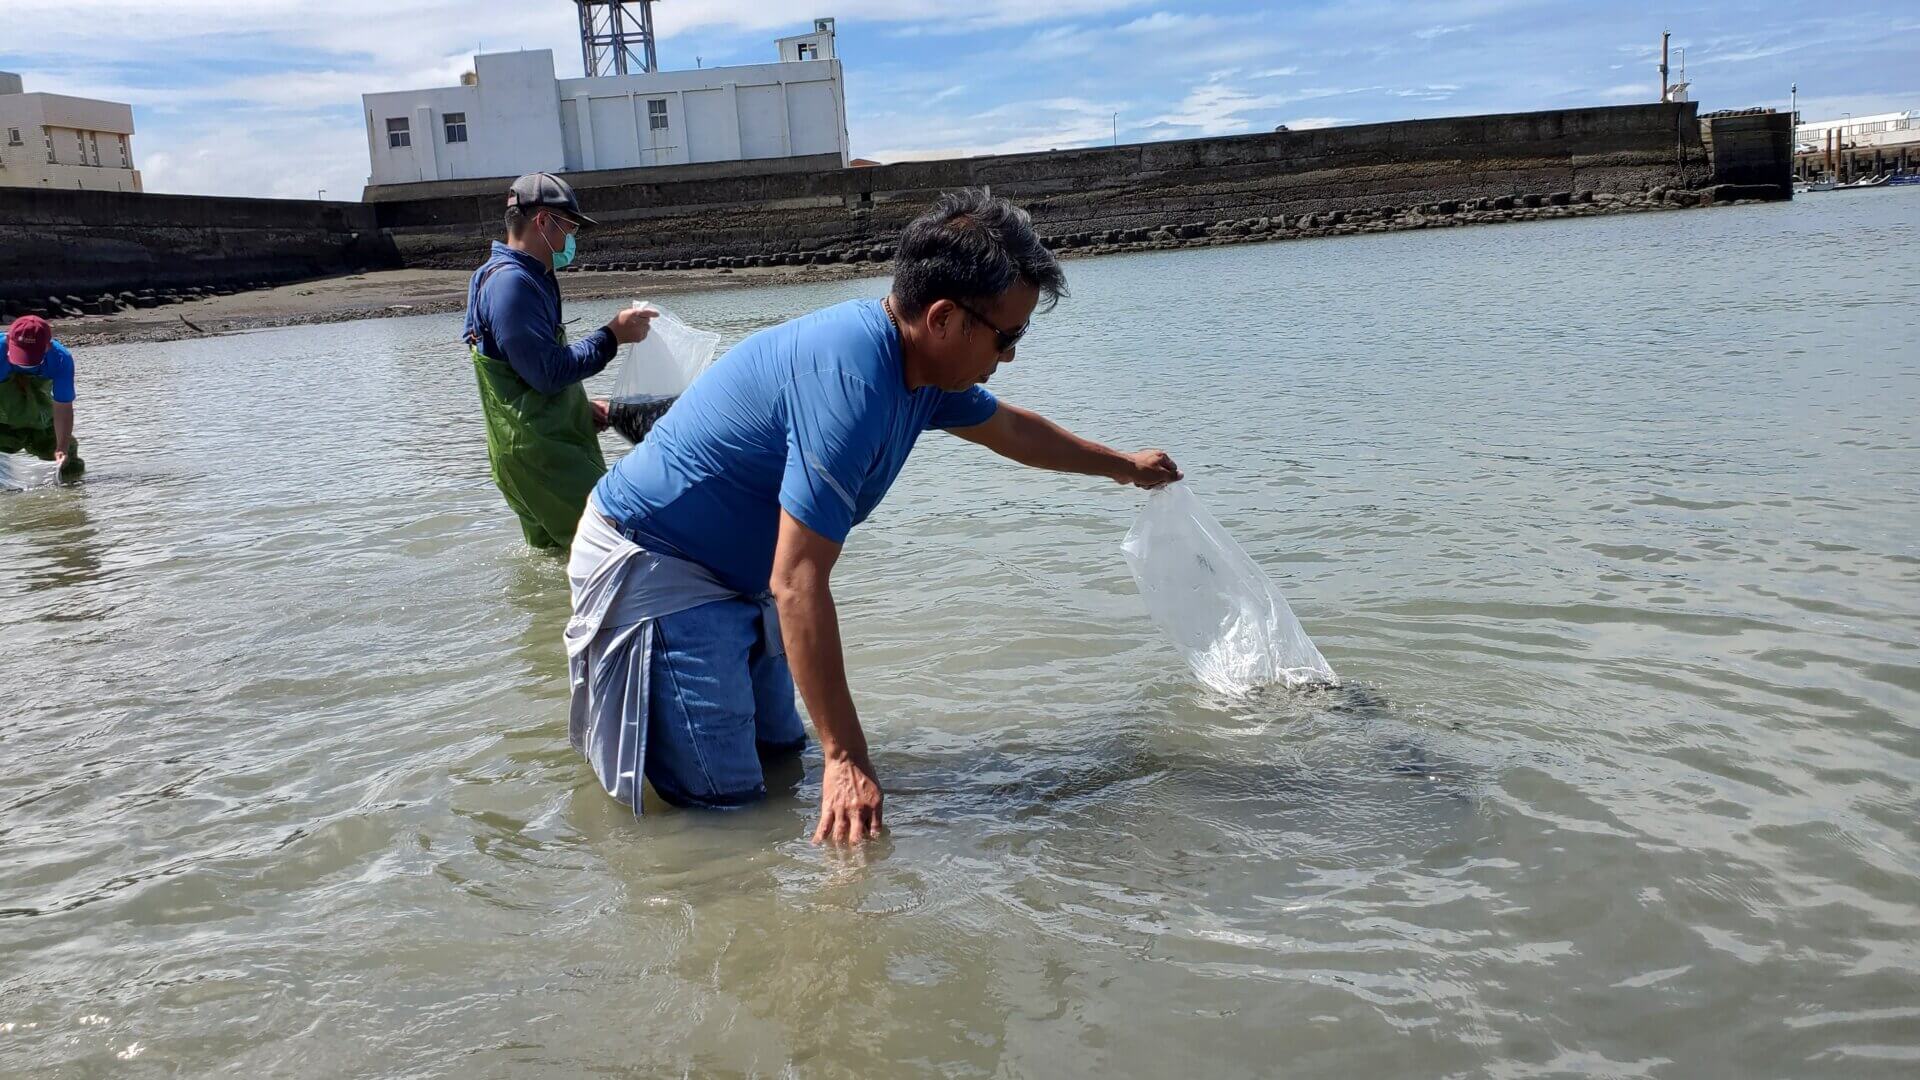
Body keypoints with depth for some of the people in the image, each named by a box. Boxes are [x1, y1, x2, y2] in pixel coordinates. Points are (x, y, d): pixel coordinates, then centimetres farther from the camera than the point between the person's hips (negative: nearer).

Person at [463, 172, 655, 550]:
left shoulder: (530, 279, 19)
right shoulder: (510, 282, -16)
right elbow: (547, 373, -21)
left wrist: (582, 406, 15)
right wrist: (612, 336, -15)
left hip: (555, 445, 11)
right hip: (540, 455, -11)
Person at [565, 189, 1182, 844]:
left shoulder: (922, 369, 0)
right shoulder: (851, 379, -32)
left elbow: (1009, 428, 24)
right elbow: (798, 585, -32)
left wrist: (1122, 465, 37)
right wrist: (847, 757, -28)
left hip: (733, 579, 10)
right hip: (650, 568, -10)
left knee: (779, 753, 13)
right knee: (727, 801, -14)